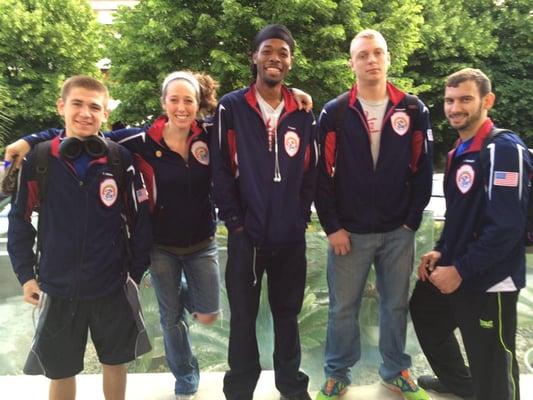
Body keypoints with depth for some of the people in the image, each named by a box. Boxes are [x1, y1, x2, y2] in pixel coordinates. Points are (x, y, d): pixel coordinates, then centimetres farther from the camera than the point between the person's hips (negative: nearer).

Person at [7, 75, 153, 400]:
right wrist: (25, 273, 1)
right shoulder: (39, 160, -6)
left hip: (113, 286, 0)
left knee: (115, 361, 18)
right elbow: (20, 219, 3)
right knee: (61, 370, 17)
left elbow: (140, 221, -1)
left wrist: (137, 270, 1)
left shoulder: (121, 159, -7)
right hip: (58, 287, 1)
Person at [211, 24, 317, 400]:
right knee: (243, 316, 12)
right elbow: (221, 169, -4)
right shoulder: (231, 108, -3)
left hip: (291, 236, 2)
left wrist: (302, 216, 3)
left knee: (288, 313, 17)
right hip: (246, 234, -2)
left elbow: (311, 171, 9)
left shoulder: (303, 113, 6)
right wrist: (233, 220, -7)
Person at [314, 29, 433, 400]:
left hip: (399, 231, 2)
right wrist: (332, 226, -7)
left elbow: (422, 170, 3)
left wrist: (412, 220, -1)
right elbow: (322, 174, -4)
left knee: (396, 305, 15)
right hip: (349, 231, -1)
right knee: (343, 307, 10)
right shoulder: (334, 113, -3)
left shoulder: (414, 110, 1)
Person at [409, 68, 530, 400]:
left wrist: (460, 270, -20)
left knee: (492, 373, 2)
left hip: (489, 282, -9)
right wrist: (441, 251, 6)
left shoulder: (505, 149, -17)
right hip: (452, 269, 10)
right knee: (423, 310, 27)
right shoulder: (460, 151, 11)